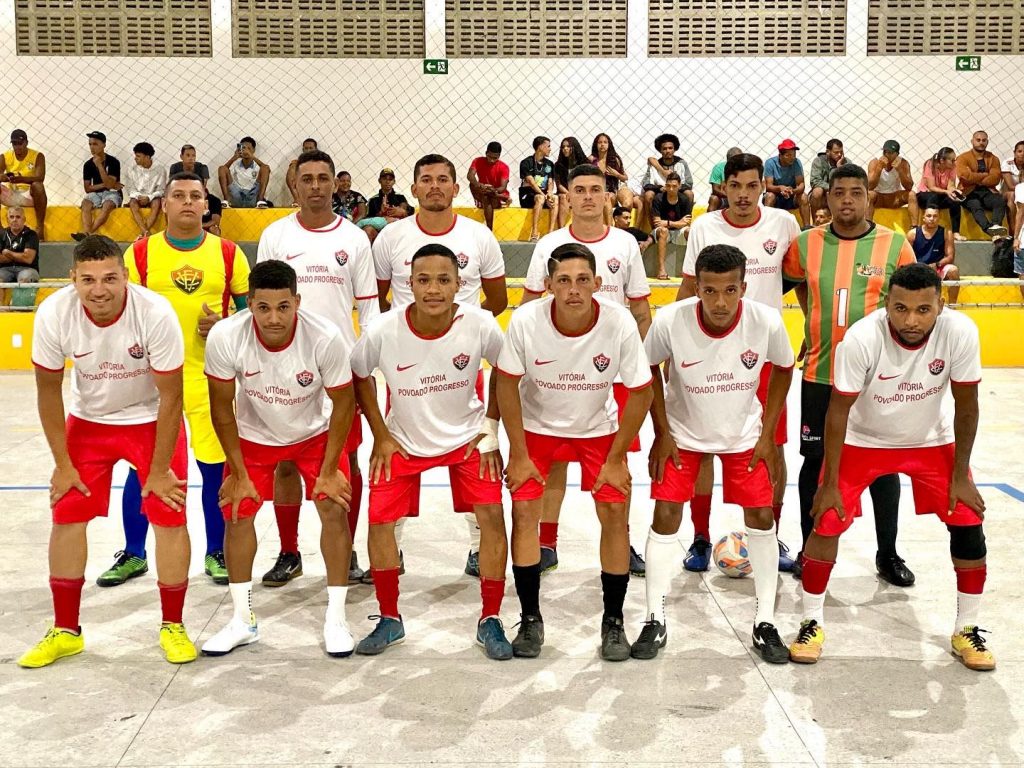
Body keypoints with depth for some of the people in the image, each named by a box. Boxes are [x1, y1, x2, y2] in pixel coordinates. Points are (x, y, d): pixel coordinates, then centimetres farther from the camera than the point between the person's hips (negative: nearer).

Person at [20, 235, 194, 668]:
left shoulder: (155, 314, -31)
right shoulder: (53, 315, -24)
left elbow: (170, 397, -20)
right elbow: (48, 391, -9)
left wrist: (159, 470, -14)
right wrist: (62, 464, -5)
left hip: (152, 420, -2)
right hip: (88, 420, 2)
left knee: (169, 516, -7)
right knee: (67, 514, 1)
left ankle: (172, 626, 11)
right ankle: (65, 631, 17)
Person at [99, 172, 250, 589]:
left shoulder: (228, 253, 1)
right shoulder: (140, 253, 1)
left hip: (210, 377, 0)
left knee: (215, 467, 5)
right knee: (142, 468, 6)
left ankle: (216, 553, 20)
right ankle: (133, 555, 22)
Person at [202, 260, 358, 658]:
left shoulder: (326, 337, -34)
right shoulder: (224, 337, -31)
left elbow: (343, 403, -17)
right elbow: (222, 407, -14)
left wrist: (328, 469, -14)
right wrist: (238, 472, -10)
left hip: (315, 433, -1)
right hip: (254, 435, 1)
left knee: (334, 508, -9)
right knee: (236, 513, -1)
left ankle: (335, 619, 6)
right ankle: (242, 620, 17)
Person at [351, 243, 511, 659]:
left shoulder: (480, 325, -24)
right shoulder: (383, 331, -25)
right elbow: (359, 375, -4)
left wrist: (490, 427, -4)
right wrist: (380, 436, -3)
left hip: (466, 436, 0)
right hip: (403, 440, 1)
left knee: (492, 516, -11)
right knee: (379, 520, -6)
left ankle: (490, 622, 7)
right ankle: (389, 620, 15)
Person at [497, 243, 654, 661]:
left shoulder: (620, 323, -27)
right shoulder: (525, 321, -27)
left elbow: (640, 392, -15)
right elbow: (507, 385, -13)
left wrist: (615, 459, -11)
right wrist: (518, 455, -11)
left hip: (599, 428, 0)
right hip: (537, 426, 0)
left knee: (615, 513, -7)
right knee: (523, 510, -9)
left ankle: (613, 621, 10)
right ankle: (531, 619, 7)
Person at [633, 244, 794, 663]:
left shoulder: (767, 322, -26)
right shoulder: (669, 321, -29)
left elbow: (783, 369, -4)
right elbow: (649, 369, -8)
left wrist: (767, 434, -5)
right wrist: (662, 434, -8)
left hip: (743, 434, 1)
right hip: (682, 432, -1)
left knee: (761, 517, 0)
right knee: (665, 515, -5)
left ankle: (765, 624, 14)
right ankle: (655, 621, 8)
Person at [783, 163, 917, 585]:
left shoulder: (896, 246, -4)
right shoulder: (805, 244, 0)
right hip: (820, 374, 1)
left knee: (883, 463, 8)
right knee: (815, 460, 8)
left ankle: (887, 554, 22)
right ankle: (810, 548, 22)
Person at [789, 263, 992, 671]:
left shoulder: (960, 333, -28)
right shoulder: (861, 339, -33)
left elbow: (966, 404, -14)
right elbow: (839, 410, -21)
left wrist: (960, 475, -8)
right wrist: (830, 483, -17)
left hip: (933, 440, 2)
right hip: (863, 439, -2)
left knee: (968, 522, -4)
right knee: (828, 521, -9)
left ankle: (966, 630, 16)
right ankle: (812, 623, 10)